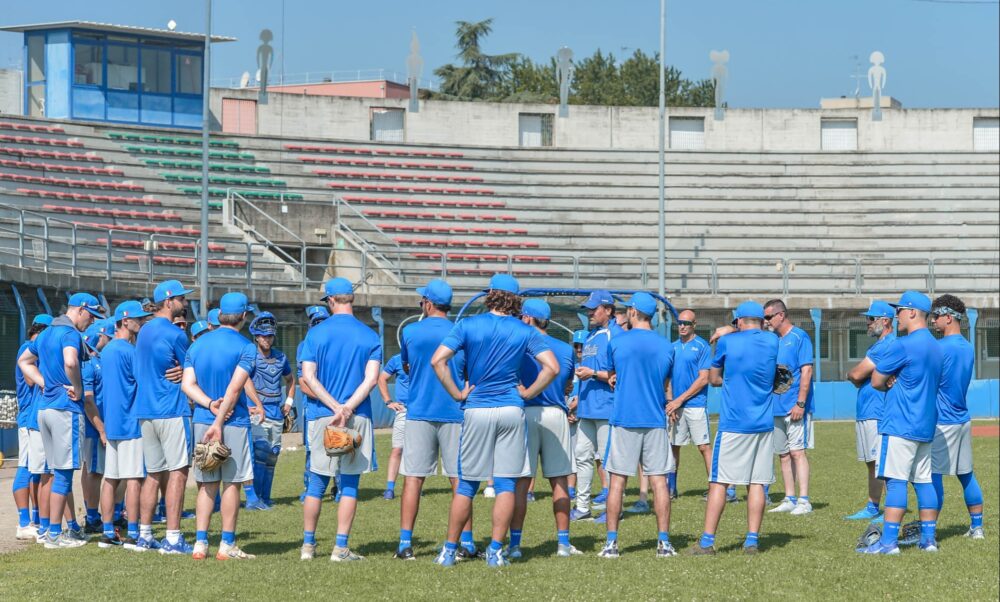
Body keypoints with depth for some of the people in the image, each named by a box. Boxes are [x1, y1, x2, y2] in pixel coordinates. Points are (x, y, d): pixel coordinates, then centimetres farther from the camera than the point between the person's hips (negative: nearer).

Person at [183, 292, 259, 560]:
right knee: (231, 483, 1)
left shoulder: (197, 345, 10)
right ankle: (227, 545, 2)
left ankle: (200, 543, 5)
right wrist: (219, 422, -14)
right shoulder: (245, 347, -7)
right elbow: (234, 388, -15)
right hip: (235, 422, -5)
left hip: (202, 421, 5)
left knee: (207, 485, 9)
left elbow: (187, 384, 0)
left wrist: (209, 404, -9)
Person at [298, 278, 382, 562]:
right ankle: (341, 548, 0)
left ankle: (308, 545, 12)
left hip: (321, 415, 0)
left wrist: (335, 407, -11)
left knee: (317, 483, 9)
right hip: (358, 417, 0)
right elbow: (371, 379, -8)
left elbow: (308, 376, -7)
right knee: (349, 485, 3)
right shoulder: (370, 336, 2)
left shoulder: (316, 333, 1)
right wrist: (347, 409, -13)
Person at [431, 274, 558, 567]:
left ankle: (450, 550, 9)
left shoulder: (468, 325, 0)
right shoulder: (524, 331, 2)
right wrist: (527, 393, 3)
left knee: (466, 484, 7)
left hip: (476, 410, 0)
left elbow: (438, 360, -10)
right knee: (506, 484, 4)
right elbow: (552, 367, -6)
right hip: (512, 410, 0)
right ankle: (496, 551, 0)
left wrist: (457, 394, -2)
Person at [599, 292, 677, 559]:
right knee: (658, 480, 3)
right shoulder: (666, 346, 4)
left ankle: (611, 542, -1)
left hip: (624, 419, -2)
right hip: (656, 421, 2)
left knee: (618, 480, 1)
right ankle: (664, 542, 0)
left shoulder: (617, 342, -3)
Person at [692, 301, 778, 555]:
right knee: (757, 483, 6)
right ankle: (752, 540, 4)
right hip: (764, 424, 4)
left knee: (719, 482, -2)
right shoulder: (772, 342, 5)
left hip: (733, 424, -4)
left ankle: (707, 541, -5)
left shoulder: (727, 342, -4)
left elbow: (713, 379, 7)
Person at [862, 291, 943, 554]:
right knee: (923, 481, 12)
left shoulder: (902, 346, -14)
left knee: (895, 480, -10)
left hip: (900, 426, -9)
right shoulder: (935, 346, 14)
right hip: (926, 425, 9)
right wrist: (894, 383, 3)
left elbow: (876, 381, -10)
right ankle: (929, 538, 14)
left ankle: (889, 541, -14)